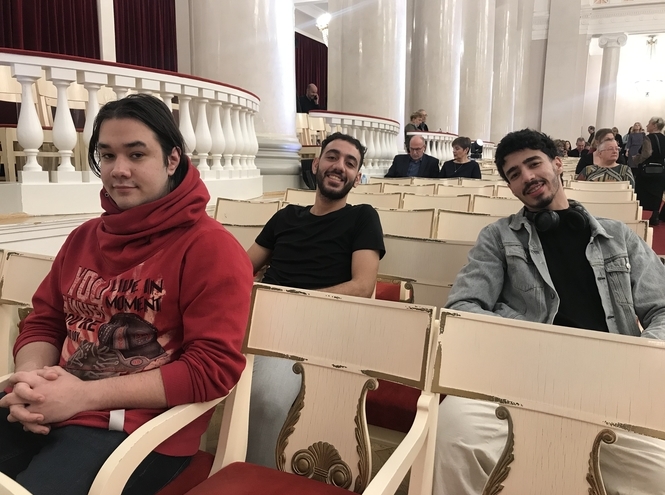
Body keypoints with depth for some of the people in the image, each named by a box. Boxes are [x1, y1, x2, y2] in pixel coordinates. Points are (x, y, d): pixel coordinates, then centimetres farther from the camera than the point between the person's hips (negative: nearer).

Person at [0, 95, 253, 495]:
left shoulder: (211, 248, -11)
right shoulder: (83, 237, 13)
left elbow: (214, 368, -16)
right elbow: (43, 322, 17)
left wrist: (85, 394, -16)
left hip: (137, 428, -6)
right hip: (45, 412, 7)